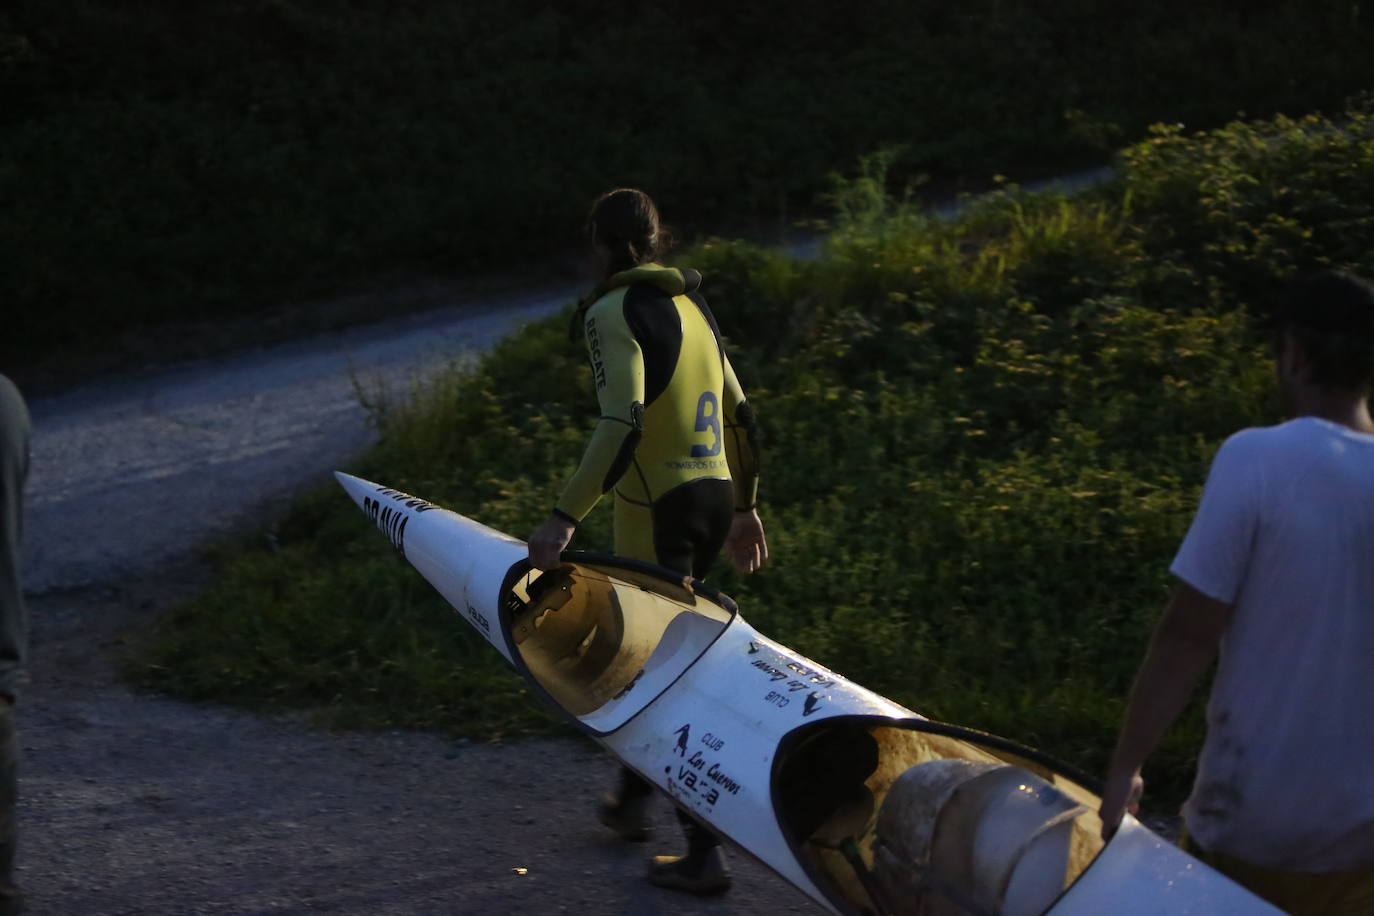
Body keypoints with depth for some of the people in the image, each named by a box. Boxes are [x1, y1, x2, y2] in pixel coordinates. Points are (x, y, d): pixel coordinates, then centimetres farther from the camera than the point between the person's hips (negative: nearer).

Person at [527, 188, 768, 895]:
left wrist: (566, 516, -27)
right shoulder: (691, 304, 14)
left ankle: (704, 854, -3)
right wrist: (745, 508, 26)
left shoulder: (614, 313, -11)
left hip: (657, 513, -8)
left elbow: (622, 422, -24)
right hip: (714, 496, 8)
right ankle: (632, 801, 36)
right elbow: (738, 413, 18)